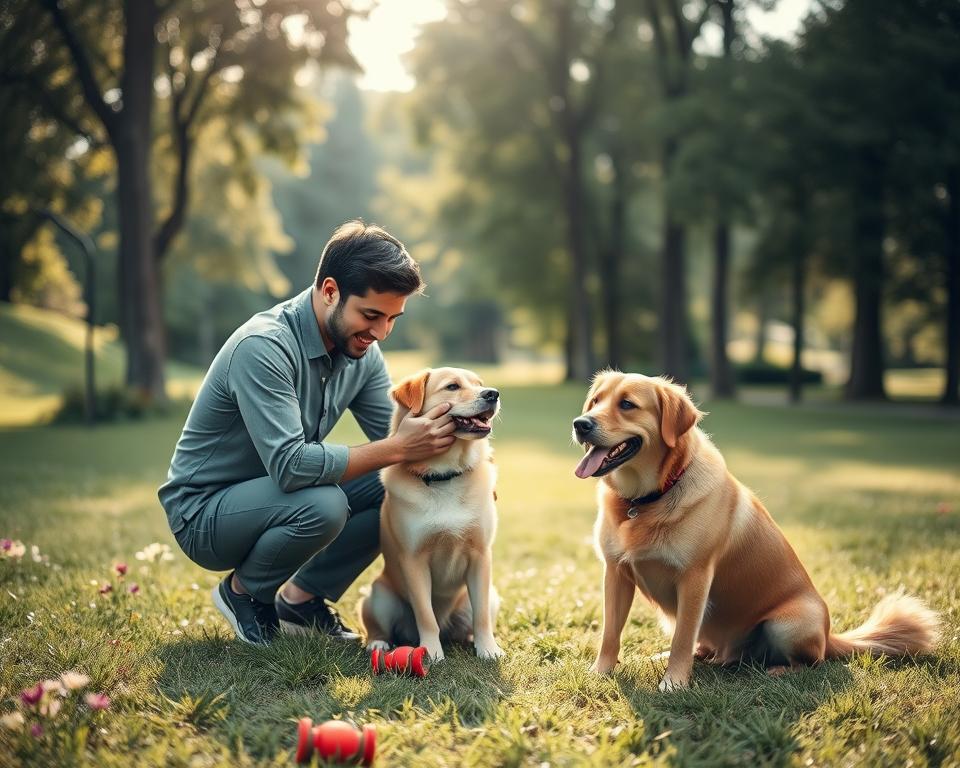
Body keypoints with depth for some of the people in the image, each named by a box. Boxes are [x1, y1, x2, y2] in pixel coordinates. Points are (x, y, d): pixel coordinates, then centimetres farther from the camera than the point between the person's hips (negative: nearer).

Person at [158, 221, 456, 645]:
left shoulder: (361, 350, -3)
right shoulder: (263, 347, -29)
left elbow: (393, 433, -2)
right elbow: (291, 465, -37)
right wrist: (395, 449, -37)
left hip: (272, 494, 8)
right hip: (202, 512, -8)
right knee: (323, 505, -34)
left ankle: (303, 596, 7)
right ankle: (243, 591, -4)